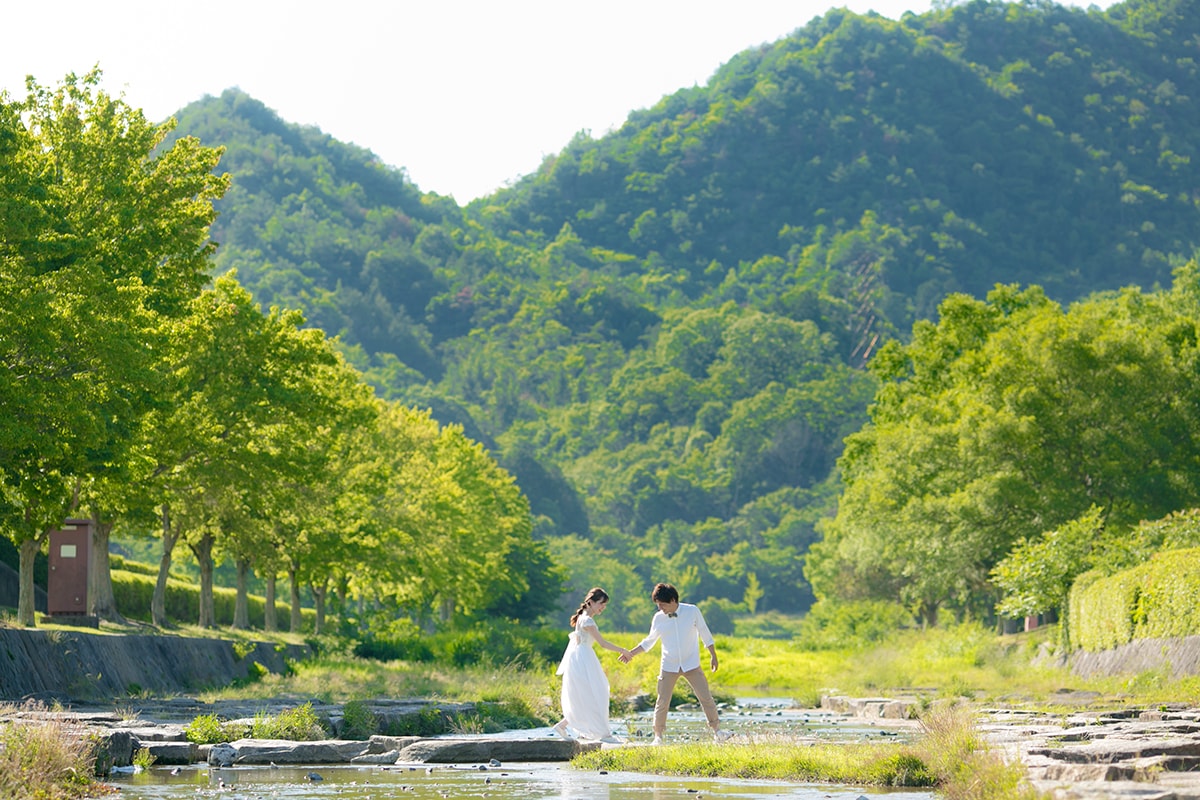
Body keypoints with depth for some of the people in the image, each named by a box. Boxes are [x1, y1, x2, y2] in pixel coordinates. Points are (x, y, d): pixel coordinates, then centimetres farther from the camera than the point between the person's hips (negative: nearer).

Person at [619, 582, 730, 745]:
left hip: (691, 664, -1)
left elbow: (705, 634, 2)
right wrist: (631, 653, 4)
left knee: (706, 697, -3)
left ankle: (716, 729, 9)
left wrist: (713, 656, 2)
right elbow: (649, 641, 10)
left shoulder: (692, 611, -7)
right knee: (662, 702, -3)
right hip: (669, 666, 1)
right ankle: (658, 735, 7)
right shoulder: (658, 618, -2)